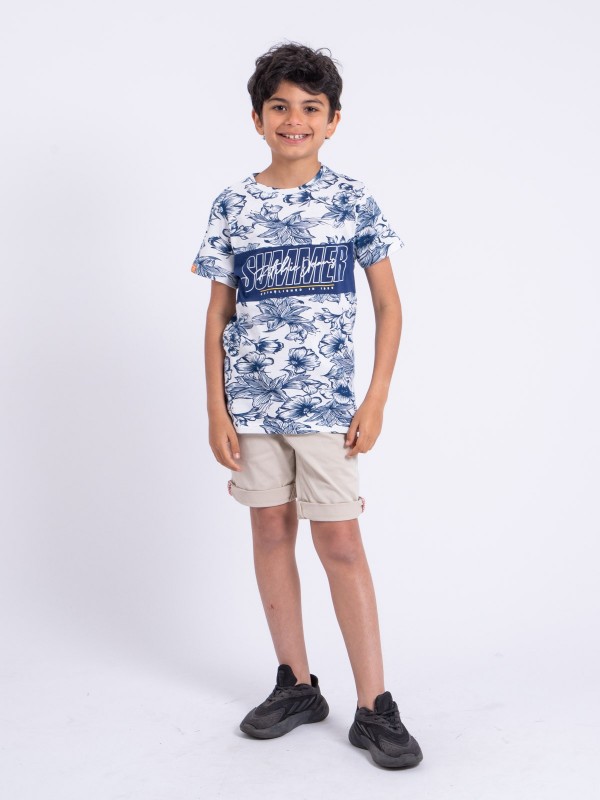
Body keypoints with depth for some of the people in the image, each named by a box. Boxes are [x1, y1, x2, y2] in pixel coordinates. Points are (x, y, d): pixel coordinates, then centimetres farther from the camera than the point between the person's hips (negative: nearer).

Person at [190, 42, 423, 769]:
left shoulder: (352, 199, -1)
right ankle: (296, 686, 24)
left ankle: (374, 707, 7)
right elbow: (218, 313, 7)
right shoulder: (233, 206, 4)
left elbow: (388, 305, 2)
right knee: (271, 534, 10)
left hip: (326, 403, -3)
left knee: (341, 545, -3)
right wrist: (215, 409, 1)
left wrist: (376, 400, -5)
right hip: (252, 402, 3)